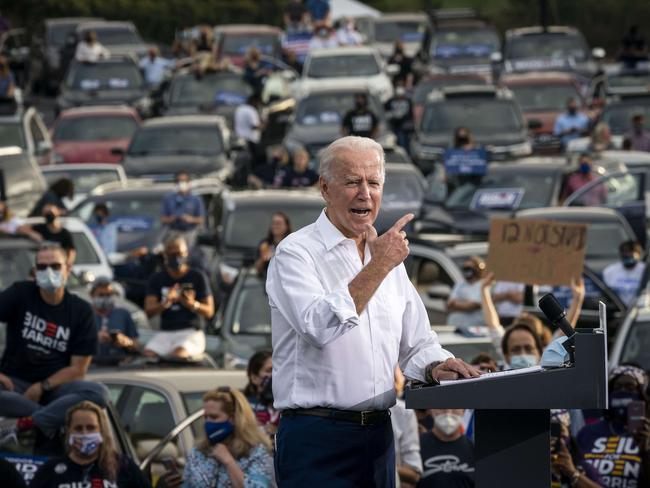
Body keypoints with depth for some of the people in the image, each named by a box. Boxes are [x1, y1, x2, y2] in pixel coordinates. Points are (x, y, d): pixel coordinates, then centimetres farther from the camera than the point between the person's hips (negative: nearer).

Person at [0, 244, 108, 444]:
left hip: (55, 388, 1)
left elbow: (78, 369, 0)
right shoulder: (20, 294, 1)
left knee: (98, 393, -30)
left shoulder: (80, 310, 3)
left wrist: (42, 387, -14)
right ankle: (53, 420, -25)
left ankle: (21, 424, -32)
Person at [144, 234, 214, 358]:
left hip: (191, 333, -3)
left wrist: (193, 305, -18)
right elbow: (149, 312, 3)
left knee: (178, 354, -36)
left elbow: (209, 312, 4)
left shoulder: (198, 277, 7)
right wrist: (165, 303, -19)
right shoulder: (157, 279, 13)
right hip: (165, 333, 3)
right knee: (148, 354, -29)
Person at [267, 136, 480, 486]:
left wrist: (434, 366, -3)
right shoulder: (296, 253, -6)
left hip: (378, 436, 7)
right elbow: (322, 328, -23)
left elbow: (417, 343, 19)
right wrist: (378, 267, -20)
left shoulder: (387, 254, 15)